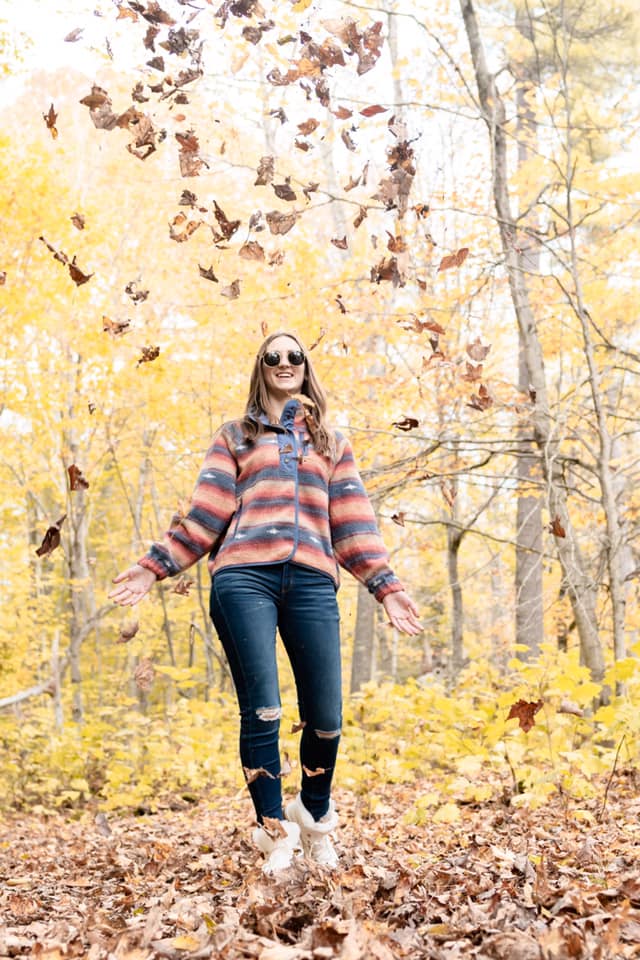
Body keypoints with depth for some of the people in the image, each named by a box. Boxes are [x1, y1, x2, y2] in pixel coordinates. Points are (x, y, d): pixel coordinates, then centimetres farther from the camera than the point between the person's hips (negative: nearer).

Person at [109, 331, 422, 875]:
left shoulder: (332, 443, 25)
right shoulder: (237, 437, 21)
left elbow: (354, 524, 18)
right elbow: (206, 513, 14)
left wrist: (385, 585, 9)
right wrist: (155, 566, 4)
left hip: (312, 582, 1)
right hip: (244, 577, -1)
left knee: (326, 717, -4)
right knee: (261, 712, -9)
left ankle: (316, 820, 21)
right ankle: (275, 836, 4)